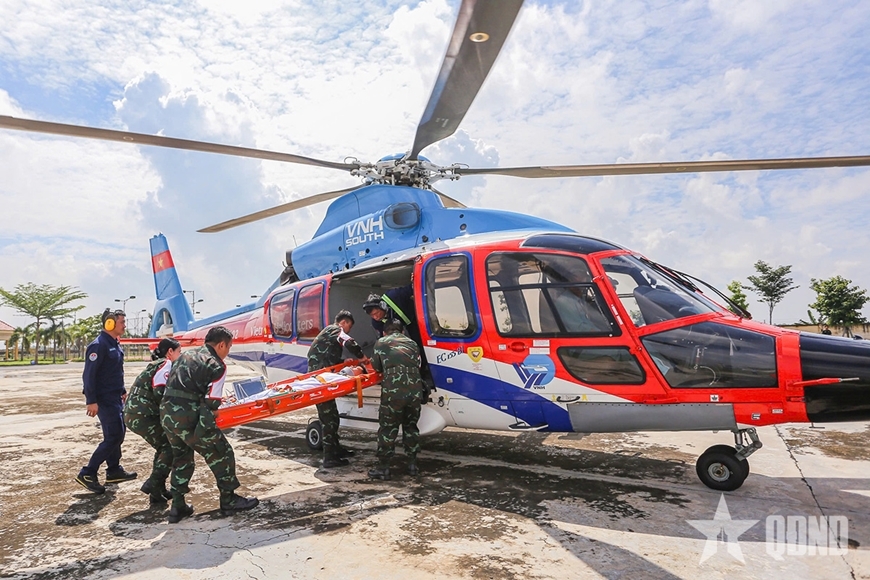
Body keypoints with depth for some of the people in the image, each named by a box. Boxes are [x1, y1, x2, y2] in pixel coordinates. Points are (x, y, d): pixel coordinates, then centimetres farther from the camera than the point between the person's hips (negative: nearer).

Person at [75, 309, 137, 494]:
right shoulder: (99, 345, -18)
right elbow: (89, 374, -21)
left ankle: (114, 471, 25)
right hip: (104, 399, -10)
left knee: (118, 433, 14)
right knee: (113, 436, -9)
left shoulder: (114, 344, 12)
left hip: (115, 397, 10)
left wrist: (122, 391, 22)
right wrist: (91, 401, -24)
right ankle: (87, 474, -1)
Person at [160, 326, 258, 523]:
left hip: (166, 413, 8)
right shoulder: (217, 366, -5)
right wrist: (203, 432, -8)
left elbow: (165, 384, 21)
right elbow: (210, 403, -12)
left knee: (181, 458, 26)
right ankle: (229, 500, 19)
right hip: (188, 417, -8)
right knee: (222, 454, 9)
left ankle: (177, 507, 29)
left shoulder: (184, 355, 19)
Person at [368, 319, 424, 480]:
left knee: (387, 428, 6)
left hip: (393, 391, -4)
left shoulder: (381, 342, 15)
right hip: (415, 391, 4)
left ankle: (383, 468, 10)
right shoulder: (412, 343, 24)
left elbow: (376, 366, 21)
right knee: (411, 426, 19)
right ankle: (412, 465, 23)